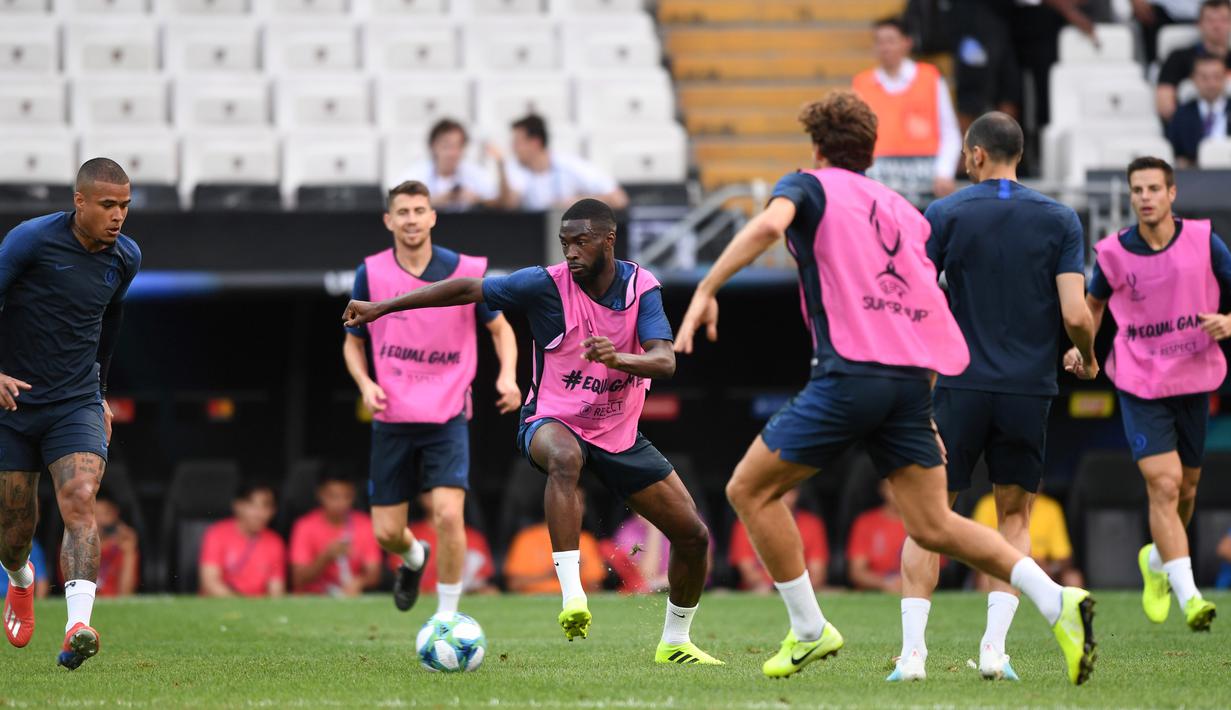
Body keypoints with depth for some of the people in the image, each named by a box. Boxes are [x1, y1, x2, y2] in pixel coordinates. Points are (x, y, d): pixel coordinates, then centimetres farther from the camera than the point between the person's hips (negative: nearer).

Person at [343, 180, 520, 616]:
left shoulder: (466, 271, -4)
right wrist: (365, 383, -10)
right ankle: (413, 558, 42)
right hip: (392, 418, 2)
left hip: (447, 416, -2)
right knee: (386, 531, 4)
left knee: (448, 514, -20)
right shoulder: (371, 273, -1)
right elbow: (353, 342, 10)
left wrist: (508, 375, -9)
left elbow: (499, 327, 10)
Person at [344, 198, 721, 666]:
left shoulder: (642, 288, -10)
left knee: (693, 536, 1)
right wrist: (380, 308, -13)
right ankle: (572, 597, -49)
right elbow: (467, 289, -11)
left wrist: (618, 357, -43)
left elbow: (665, 361, -21)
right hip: (553, 421, -4)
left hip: (619, 433, 4)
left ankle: (675, 643, 24)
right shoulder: (548, 284, -16)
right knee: (565, 458, -43)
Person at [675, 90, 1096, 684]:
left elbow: (769, 225, -16)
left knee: (750, 490, 8)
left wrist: (706, 290, -15)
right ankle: (1057, 602, -6)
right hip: (913, 378, 6)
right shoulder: (903, 210, 24)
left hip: (849, 375, -6)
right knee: (932, 525, 9)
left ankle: (810, 632, 8)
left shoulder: (811, 185, 8)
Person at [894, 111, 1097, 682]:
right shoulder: (1060, 221, 1)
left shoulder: (945, 215, -2)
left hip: (961, 388, -1)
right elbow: (1075, 314, -6)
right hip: (1030, 392, 1)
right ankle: (994, 648, 0)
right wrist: (1088, 358, 14)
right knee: (1014, 518, 14)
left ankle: (912, 650, -3)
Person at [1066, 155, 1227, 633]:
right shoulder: (1113, 252, -5)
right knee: (1163, 484, -17)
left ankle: (1157, 561, 45)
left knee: (1185, 488, 14)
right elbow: (1094, 301, 14)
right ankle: (1188, 596, -21)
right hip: (1140, 385, -2)